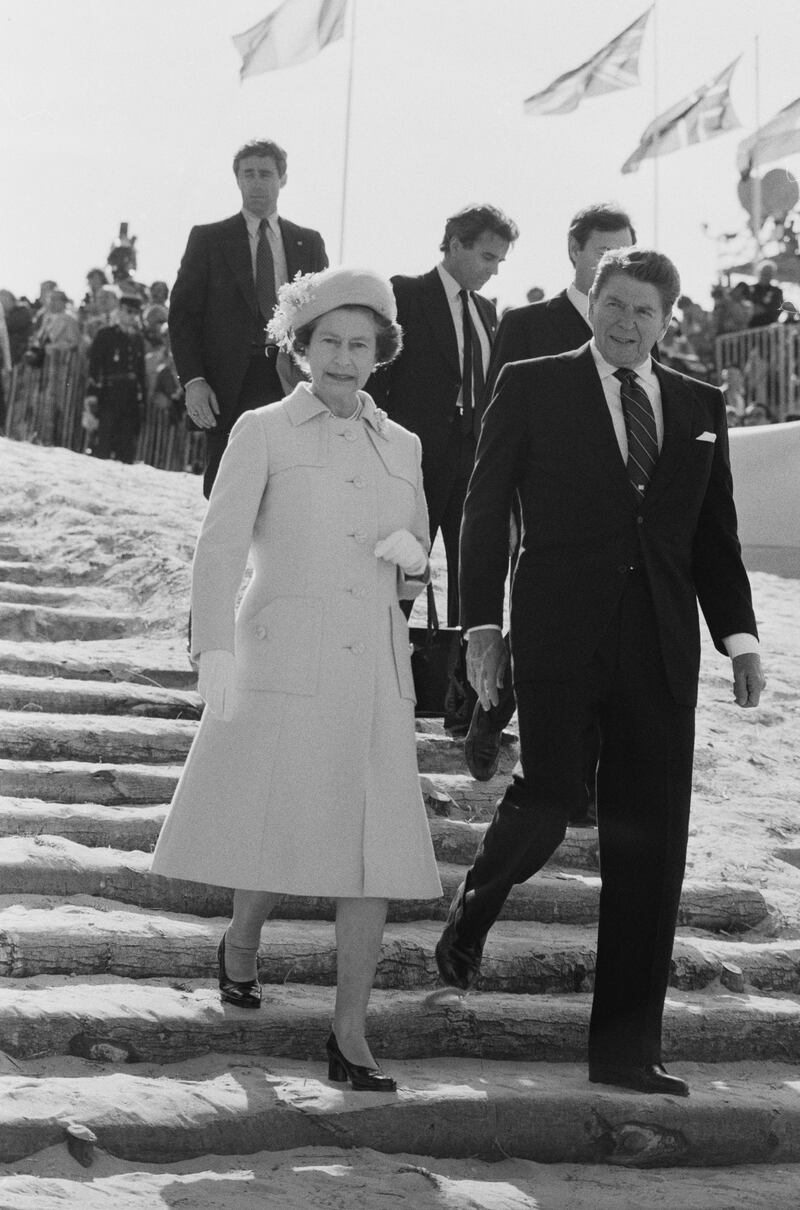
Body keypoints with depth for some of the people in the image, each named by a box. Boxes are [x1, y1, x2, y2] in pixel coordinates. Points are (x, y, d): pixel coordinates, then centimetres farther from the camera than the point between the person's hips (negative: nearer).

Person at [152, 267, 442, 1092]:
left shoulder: (401, 448, 13)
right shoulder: (262, 433, 1)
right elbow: (220, 550, -8)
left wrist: (411, 558, -2)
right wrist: (214, 653, -20)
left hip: (373, 671, 3)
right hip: (282, 661, -3)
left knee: (375, 847, -4)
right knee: (277, 832, -2)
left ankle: (350, 1037, 1)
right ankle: (241, 945, 31)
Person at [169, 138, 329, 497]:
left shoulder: (308, 243, 15)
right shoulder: (208, 239, 7)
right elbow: (182, 314, 3)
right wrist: (193, 381, -10)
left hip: (291, 385, 2)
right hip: (229, 388, -2)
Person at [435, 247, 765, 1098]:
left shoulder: (699, 406, 14)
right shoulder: (532, 388, 5)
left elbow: (716, 533, 16)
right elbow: (484, 509, 3)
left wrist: (738, 634, 6)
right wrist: (481, 625, -4)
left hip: (660, 648, 3)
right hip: (559, 635, -3)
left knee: (651, 843, 1)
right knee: (550, 795, -15)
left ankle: (627, 1047, 8)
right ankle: (474, 908, 21)